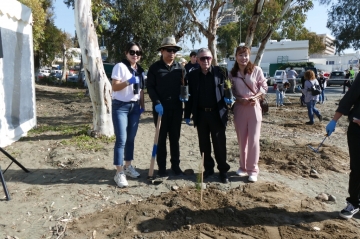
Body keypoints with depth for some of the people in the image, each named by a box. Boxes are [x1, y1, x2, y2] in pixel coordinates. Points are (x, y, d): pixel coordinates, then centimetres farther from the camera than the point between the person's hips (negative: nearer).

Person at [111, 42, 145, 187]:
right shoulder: (120, 66, -9)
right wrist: (128, 82, -29)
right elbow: (114, 87, -15)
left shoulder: (140, 70, 12)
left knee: (131, 138, 12)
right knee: (121, 139, -8)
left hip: (135, 107, 7)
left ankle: (128, 166, 25)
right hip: (120, 106, -6)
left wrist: (142, 105, 10)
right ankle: (119, 173, -1)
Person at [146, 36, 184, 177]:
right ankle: (162, 167, 15)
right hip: (160, 108, -3)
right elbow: (150, 87, -6)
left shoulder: (179, 68, 9)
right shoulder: (154, 68, -1)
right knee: (161, 139, 6)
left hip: (176, 108, 3)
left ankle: (175, 165, 22)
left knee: (175, 138, 11)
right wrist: (156, 103, -18)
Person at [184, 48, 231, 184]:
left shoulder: (220, 72, -2)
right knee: (204, 144, 11)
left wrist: (229, 98, -15)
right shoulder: (192, 75, 4)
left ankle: (223, 170, 18)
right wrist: (187, 115, 5)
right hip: (200, 114, 2)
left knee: (219, 143, 4)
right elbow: (189, 96, 6)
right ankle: (208, 168, 25)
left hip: (217, 113, -2)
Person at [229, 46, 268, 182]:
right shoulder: (232, 73, 3)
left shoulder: (256, 70, -3)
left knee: (253, 139, -2)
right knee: (241, 139, 10)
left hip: (254, 107, -2)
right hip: (239, 108, 2)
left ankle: (253, 169, 9)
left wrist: (255, 97, -15)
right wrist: (241, 100, -11)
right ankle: (243, 166, 25)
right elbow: (231, 92, 6)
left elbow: (264, 87, 1)